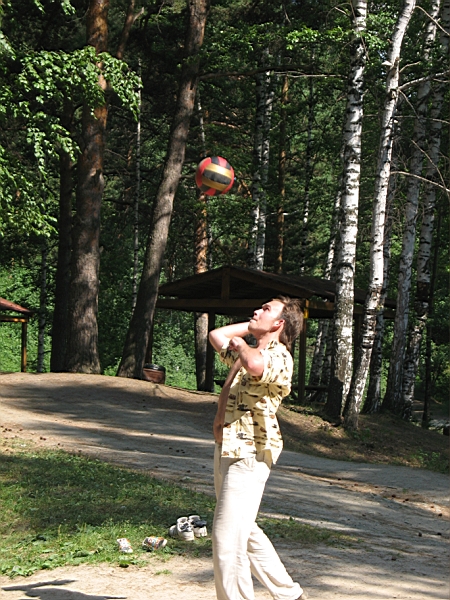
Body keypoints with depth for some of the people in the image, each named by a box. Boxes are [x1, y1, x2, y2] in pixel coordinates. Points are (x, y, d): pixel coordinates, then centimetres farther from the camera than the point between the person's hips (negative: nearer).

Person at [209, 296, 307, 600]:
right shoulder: (249, 353, 17)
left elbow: (256, 365, -36)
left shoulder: (278, 355, -12)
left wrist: (241, 345, -16)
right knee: (243, 530, 17)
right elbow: (216, 335, 33)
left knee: (229, 535, -10)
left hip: (249, 454, -10)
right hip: (228, 448, 10)